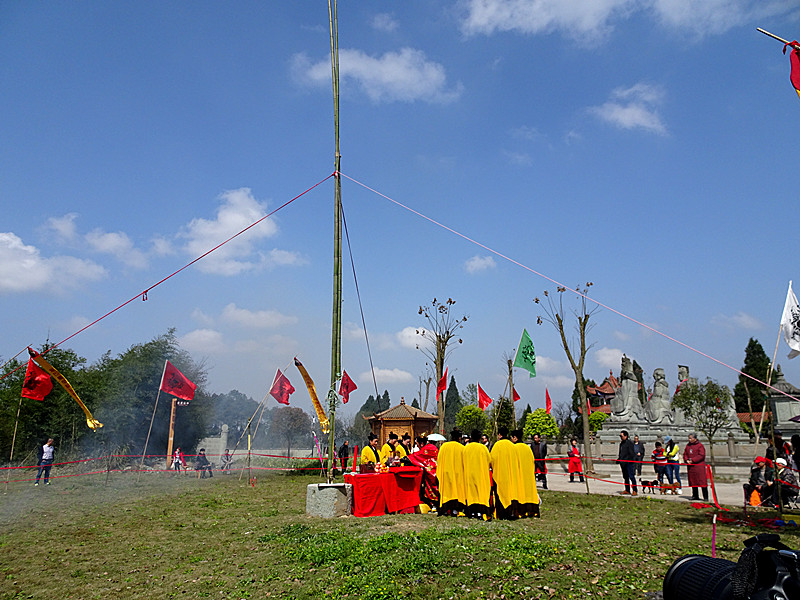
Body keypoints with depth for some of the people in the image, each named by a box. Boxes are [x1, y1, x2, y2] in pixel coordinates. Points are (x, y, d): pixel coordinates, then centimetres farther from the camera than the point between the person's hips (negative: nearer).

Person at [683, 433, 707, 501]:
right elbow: (685, 454, 16)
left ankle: (705, 497, -2)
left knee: (702, 482, -6)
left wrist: (692, 460, -17)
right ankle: (695, 496, 18)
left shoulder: (700, 446, -6)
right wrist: (686, 460, -4)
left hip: (699, 466, -6)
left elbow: (701, 455, -14)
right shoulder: (688, 445, 14)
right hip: (690, 467, 6)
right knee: (692, 481, 10)